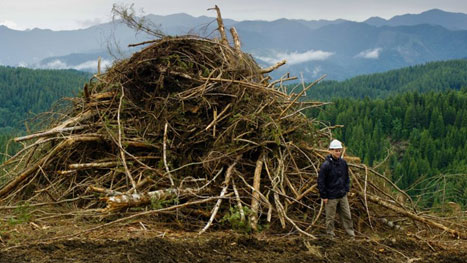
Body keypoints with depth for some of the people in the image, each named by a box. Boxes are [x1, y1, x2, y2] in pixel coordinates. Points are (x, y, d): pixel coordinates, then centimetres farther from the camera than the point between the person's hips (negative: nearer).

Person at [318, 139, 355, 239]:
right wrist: (324, 196, -12)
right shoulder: (326, 165, -16)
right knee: (330, 217, 6)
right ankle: (330, 235, 19)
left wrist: (346, 189, 10)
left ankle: (351, 233, 20)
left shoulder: (343, 163, 2)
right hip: (331, 197, -5)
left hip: (342, 196, 6)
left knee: (347, 215, 11)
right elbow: (321, 181, -13)